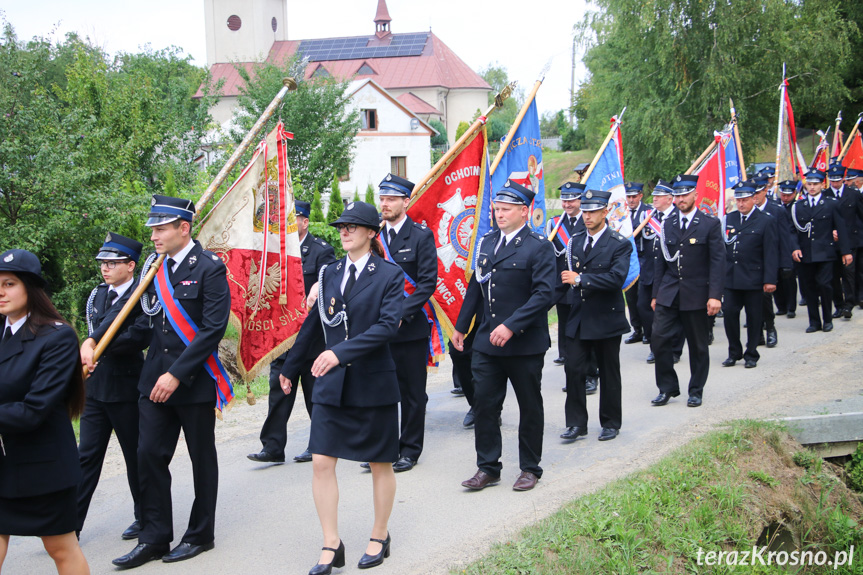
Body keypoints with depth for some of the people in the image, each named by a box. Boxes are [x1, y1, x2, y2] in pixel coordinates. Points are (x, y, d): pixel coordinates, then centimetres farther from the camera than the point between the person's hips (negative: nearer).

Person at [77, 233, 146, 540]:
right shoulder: (97, 294, 12)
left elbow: (140, 338, -24)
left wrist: (101, 346, -23)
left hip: (126, 389, -6)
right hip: (95, 386, 6)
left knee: (136, 456, 7)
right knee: (87, 456, 5)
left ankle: (144, 517, 22)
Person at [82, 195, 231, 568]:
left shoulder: (209, 268, -11)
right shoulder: (153, 267, 8)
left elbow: (213, 328, -17)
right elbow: (143, 321, 11)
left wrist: (177, 374, -19)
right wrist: (94, 340, -1)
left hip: (194, 381, -5)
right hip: (155, 379, 5)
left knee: (202, 458, 8)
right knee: (149, 454, 3)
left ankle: (200, 534, 22)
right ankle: (154, 537, 14)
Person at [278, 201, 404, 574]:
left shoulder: (389, 275, -5)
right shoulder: (330, 273, 9)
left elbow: (388, 325, -18)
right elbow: (313, 324, 16)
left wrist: (341, 352, -26)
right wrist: (290, 368, 22)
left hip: (374, 382, -4)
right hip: (331, 384, 4)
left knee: (380, 464, 9)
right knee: (321, 462, -3)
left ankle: (380, 537, 27)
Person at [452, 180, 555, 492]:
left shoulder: (539, 247, -10)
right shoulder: (487, 242, 9)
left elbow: (543, 294, -18)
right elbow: (476, 286, 17)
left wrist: (511, 326, -25)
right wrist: (461, 326, 17)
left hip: (525, 343, -5)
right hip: (488, 341, 5)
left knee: (530, 408, 8)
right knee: (484, 404, 5)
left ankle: (530, 468, 22)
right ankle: (488, 468, 16)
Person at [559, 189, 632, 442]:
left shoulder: (620, 244, -8)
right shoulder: (575, 241, 10)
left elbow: (616, 278, -22)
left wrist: (581, 279, -25)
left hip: (606, 318, -4)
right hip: (578, 317, 4)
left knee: (609, 373, 8)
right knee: (573, 369, -3)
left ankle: (611, 423, 22)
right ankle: (576, 423, 7)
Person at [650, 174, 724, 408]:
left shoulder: (710, 224, -3)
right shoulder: (668, 224, 9)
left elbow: (718, 262, -8)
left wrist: (715, 295, -16)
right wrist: (656, 294, 10)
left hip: (696, 294, -3)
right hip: (669, 293, 3)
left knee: (698, 345, 7)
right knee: (659, 339, -5)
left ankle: (696, 391, 21)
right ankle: (667, 388, 9)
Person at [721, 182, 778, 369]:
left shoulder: (766, 221, -3)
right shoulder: (729, 219, 10)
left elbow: (771, 253, -6)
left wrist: (770, 280, -12)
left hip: (753, 280, -3)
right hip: (731, 278, 3)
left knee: (753, 318, 5)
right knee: (729, 313, 1)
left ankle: (751, 355, 17)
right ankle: (734, 353, 16)